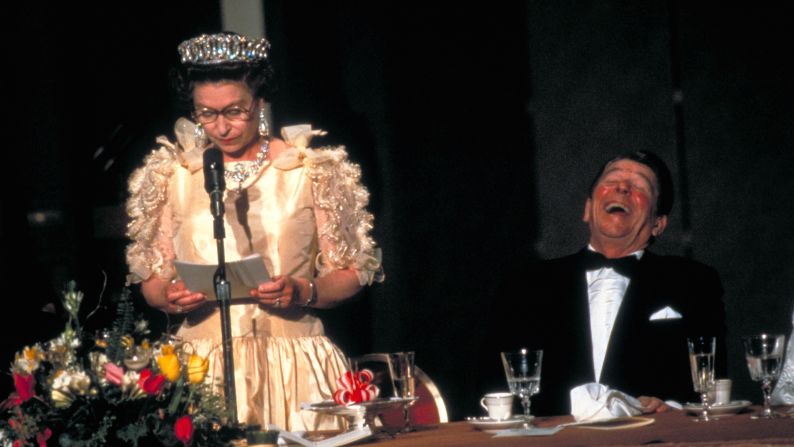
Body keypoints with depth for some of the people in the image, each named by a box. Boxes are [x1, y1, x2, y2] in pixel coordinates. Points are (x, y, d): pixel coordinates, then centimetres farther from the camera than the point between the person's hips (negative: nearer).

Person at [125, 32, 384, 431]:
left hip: (293, 362, -1)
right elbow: (152, 281, 15)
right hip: (204, 364, 1)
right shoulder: (173, 176, 9)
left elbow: (351, 273, 5)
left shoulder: (311, 170, 4)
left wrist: (303, 293, -14)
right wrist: (171, 297, -8)